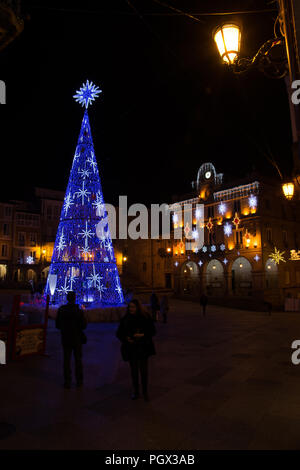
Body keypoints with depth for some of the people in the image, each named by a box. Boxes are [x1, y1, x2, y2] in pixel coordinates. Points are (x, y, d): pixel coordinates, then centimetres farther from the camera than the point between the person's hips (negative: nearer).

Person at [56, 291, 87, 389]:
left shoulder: (61, 310, -9)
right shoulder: (78, 311, -17)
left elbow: (57, 325, -4)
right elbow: (84, 326, -13)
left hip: (65, 339, 2)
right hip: (77, 339, -1)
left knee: (66, 360, 12)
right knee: (78, 360, 13)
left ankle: (67, 382, 18)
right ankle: (79, 381, 22)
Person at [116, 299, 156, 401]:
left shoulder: (145, 317, -7)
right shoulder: (125, 319, -2)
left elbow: (152, 331, -3)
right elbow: (119, 333, 4)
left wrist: (143, 335, -20)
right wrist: (126, 338, -15)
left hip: (143, 348, -2)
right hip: (130, 348, 2)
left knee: (144, 370, 0)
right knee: (133, 370, 12)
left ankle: (145, 392, 20)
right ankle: (136, 392, 29)